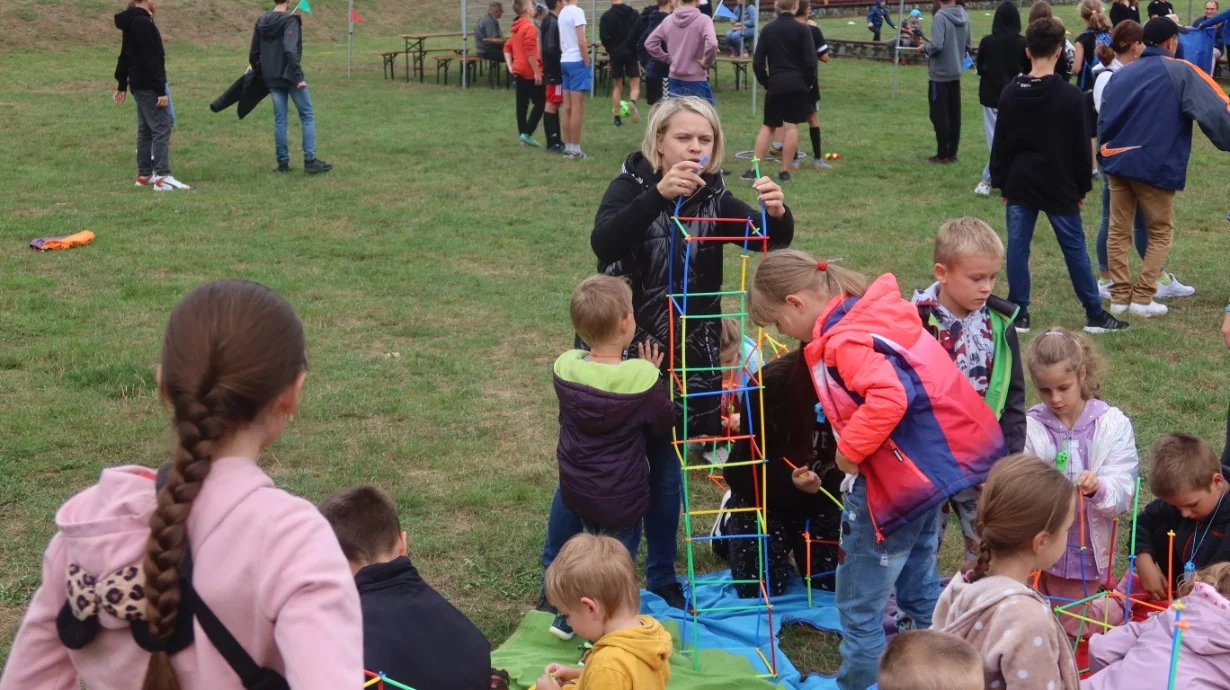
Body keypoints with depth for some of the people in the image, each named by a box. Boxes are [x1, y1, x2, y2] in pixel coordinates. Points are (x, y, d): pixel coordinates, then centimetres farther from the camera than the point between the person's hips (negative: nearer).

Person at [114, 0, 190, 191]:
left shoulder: (132, 21, 14)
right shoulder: (143, 23, -18)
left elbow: (125, 56, 20)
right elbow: (151, 60, -22)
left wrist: (122, 86, 26)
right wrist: (161, 91, -22)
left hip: (139, 85, 10)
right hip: (149, 85, -10)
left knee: (145, 130, 15)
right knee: (161, 129, -10)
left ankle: (144, 175, 19)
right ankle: (163, 178, -14)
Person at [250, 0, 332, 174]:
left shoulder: (261, 22, 9)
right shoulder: (289, 21, -12)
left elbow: (253, 55, 12)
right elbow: (290, 51, -23)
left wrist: (261, 75, 22)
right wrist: (298, 77, -21)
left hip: (273, 79, 6)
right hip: (290, 76, -6)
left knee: (279, 120, 11)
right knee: (307, 116, 3)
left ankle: (283, 163, 12)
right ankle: (310, 161, -3)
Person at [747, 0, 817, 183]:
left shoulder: (768, 29, 3)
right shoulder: (802, 29, -6)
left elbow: (758, 62, 2)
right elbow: (810, 61, -9)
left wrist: (765, 82, 14)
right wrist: (809, 82, 6)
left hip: (775, 84, 2)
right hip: (797, 84, -2)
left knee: (768, 126, 11)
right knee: (792, 125, 2)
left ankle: (754, 169, 4)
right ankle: (785, 171, 2)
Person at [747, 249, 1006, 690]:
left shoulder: (844, 341, -21)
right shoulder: (871, 312, 7)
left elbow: (889, 398, -35)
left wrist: (849, 450, -21)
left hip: (900, 477, -10)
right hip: (938, 460, 10)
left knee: (860, 605, 4)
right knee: (920, 588, 24)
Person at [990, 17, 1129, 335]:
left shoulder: (1010, 93, 0)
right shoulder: (1070, 96, -10)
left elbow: (1000, 145, 4)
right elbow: (1081, 148, -6)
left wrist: (1002, 184, 12)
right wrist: (1082, 187, 5)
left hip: (1020, 186, 2)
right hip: (1059, 187, -2)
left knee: (1017, 248, 6)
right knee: (1075, 248, 6)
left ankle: (1019, 314, 6)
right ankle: (1095, 314, 12)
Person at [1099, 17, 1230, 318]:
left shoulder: (1121, 74, 15)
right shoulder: (1179, 71, -3)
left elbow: (1103, 119, 16)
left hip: (1117, 162, 5)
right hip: (1155, 166, -5)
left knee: (1118, 231, 11)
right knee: (1161, 231, 10)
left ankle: (1119, 296, 10)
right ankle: (1142, 298, 4)